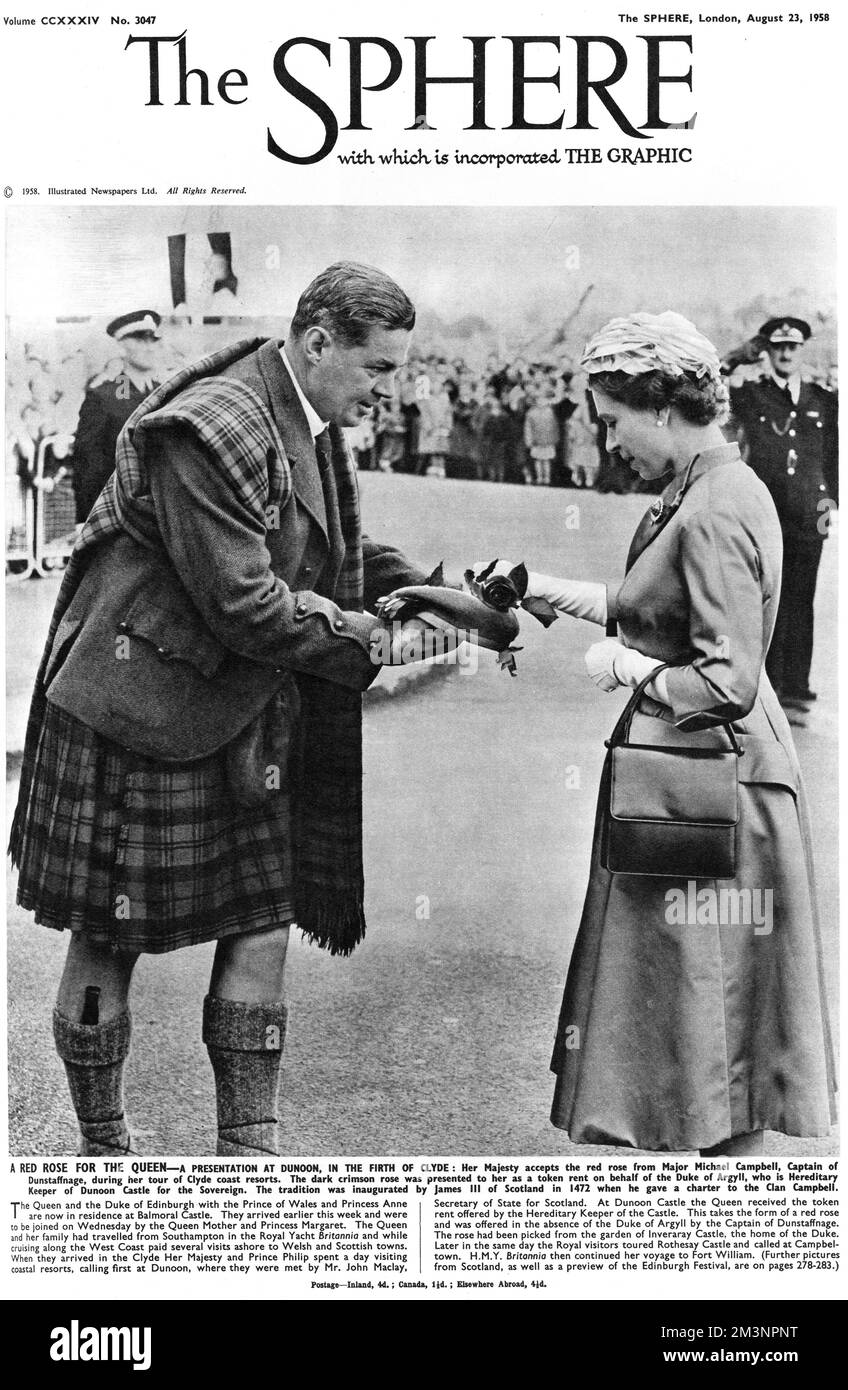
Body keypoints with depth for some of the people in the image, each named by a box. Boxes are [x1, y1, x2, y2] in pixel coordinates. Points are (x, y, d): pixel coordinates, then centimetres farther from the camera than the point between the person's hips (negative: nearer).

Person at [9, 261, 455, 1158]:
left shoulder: (313, 430, 7)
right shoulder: (209, 431, -22)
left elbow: (338, 552, 17)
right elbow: (242, 603, -24)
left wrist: (422, 593, -1)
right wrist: (372, 646, -17)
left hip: (243, 719, 9)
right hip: (138, 712, -8)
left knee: (264, 925, 7)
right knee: (106, 942, 7)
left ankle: (248, 1147, 19)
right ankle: (101, 1145, 25)